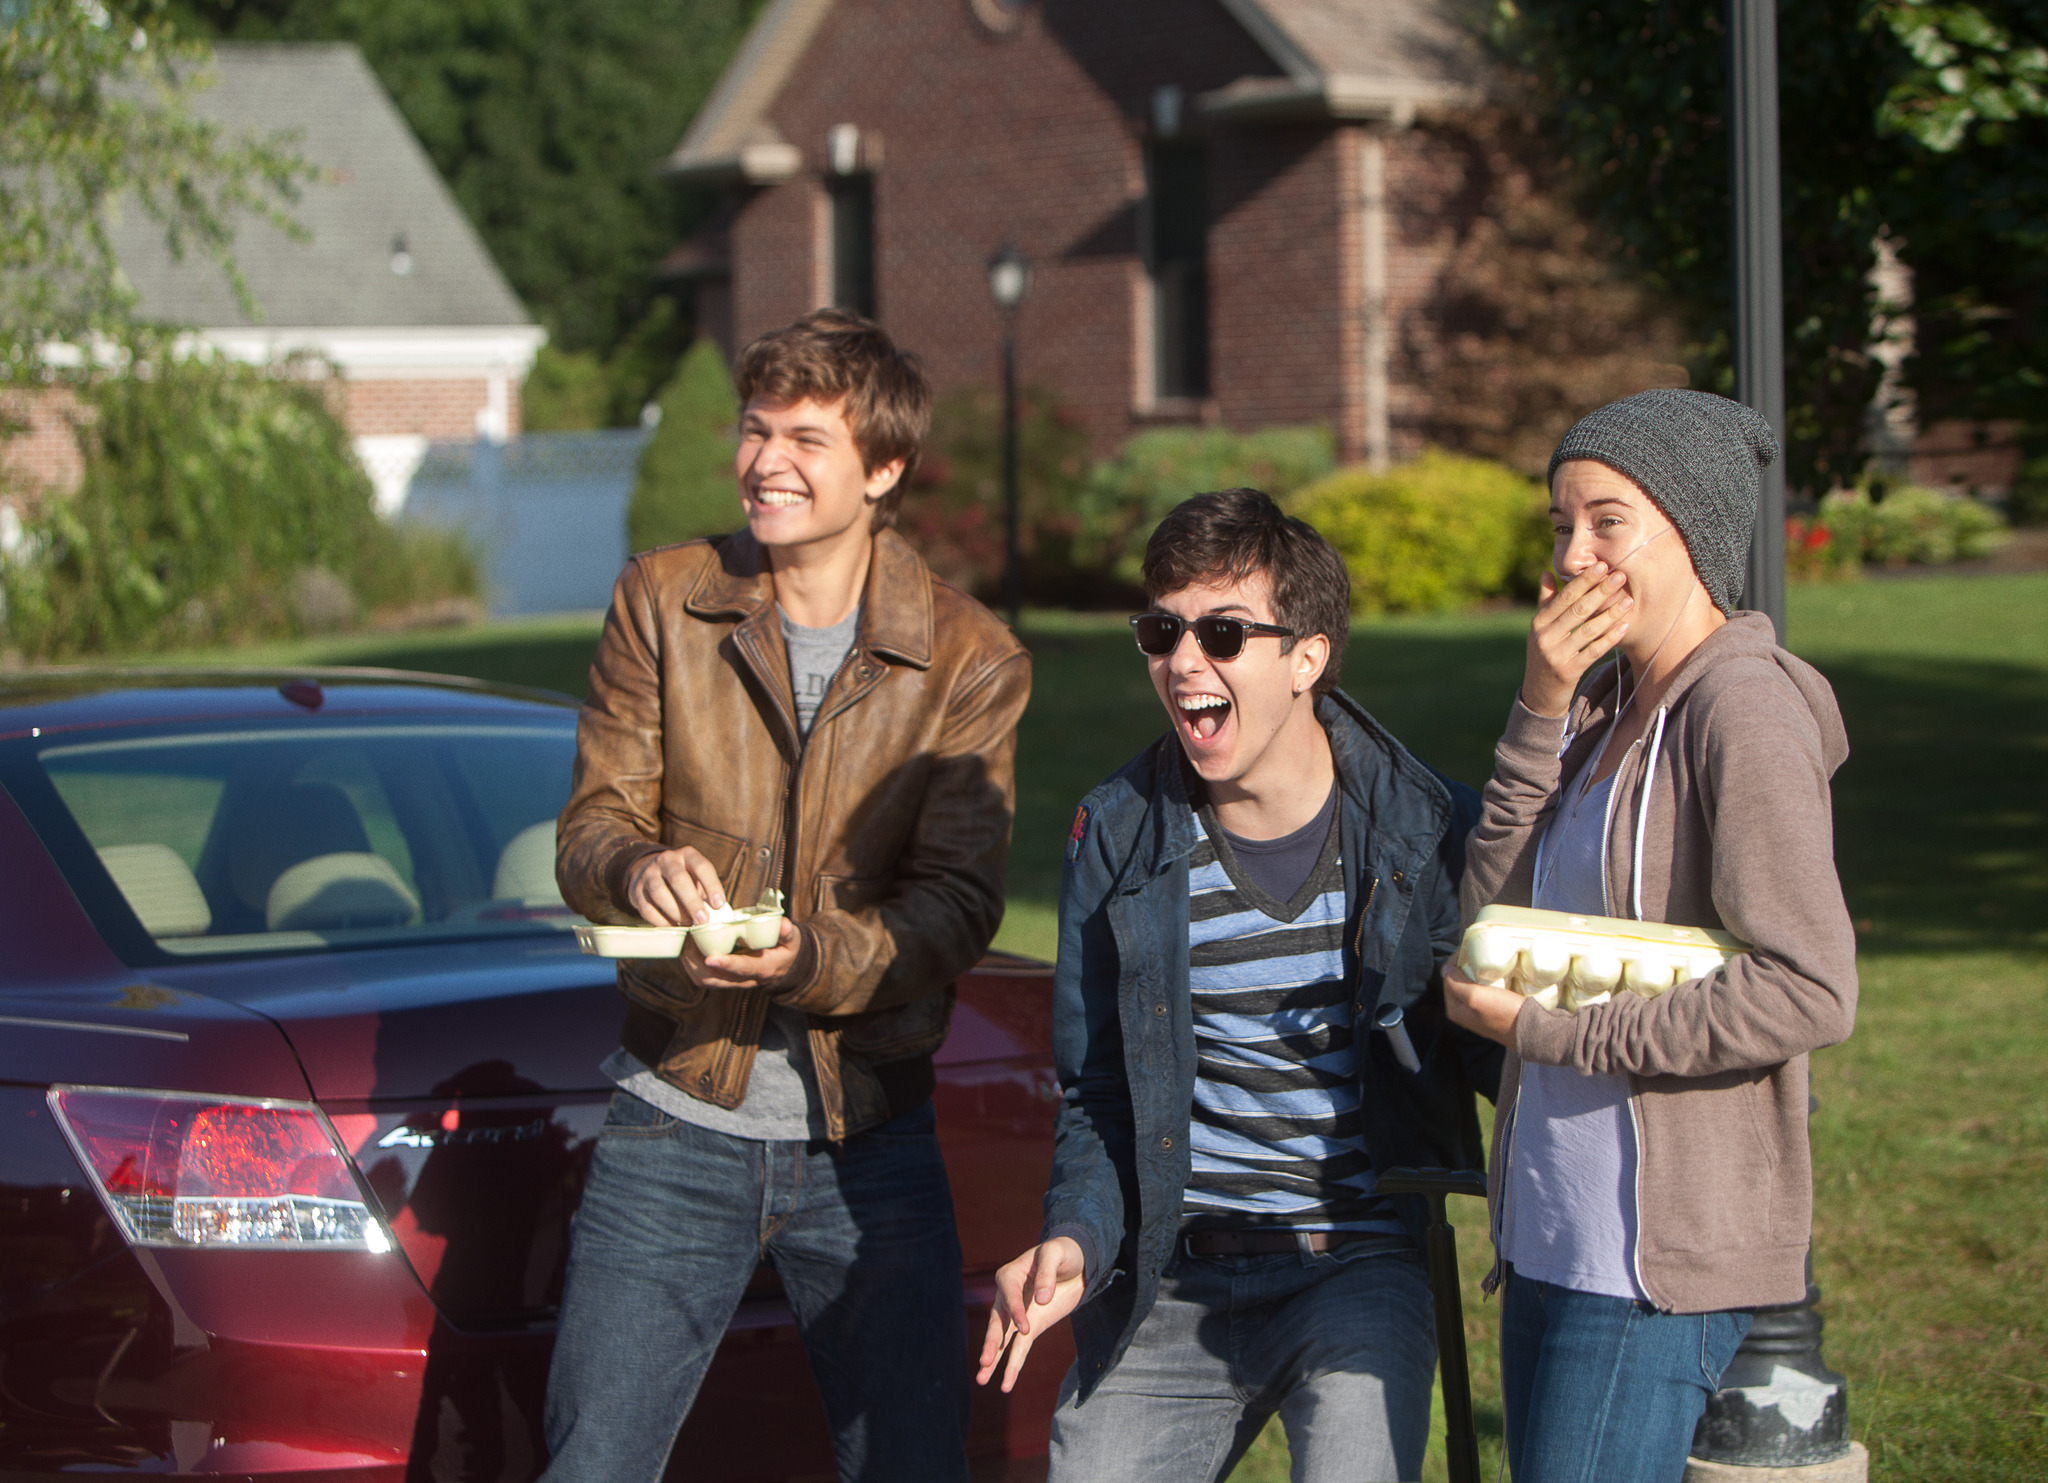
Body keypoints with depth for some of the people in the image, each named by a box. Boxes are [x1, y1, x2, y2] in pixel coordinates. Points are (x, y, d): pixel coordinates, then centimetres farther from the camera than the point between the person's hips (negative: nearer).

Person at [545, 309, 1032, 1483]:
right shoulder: (662, 602, 1)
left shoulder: (971, 660, -4)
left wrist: (807, 959, -29)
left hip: (871, 1136, 0)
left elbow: (957, 905, -10)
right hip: (676, 1127, 1)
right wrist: (640, 867, -25)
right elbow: (591, 824, 0)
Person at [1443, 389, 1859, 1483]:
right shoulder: (1606, 704, 13)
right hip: (1550, 1231, 9)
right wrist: (1541, 708, -7)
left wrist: (1547, 1031, -15)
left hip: (1661, 1255, -9)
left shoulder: (1744, 708, -13)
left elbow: (1810, 991, -21)